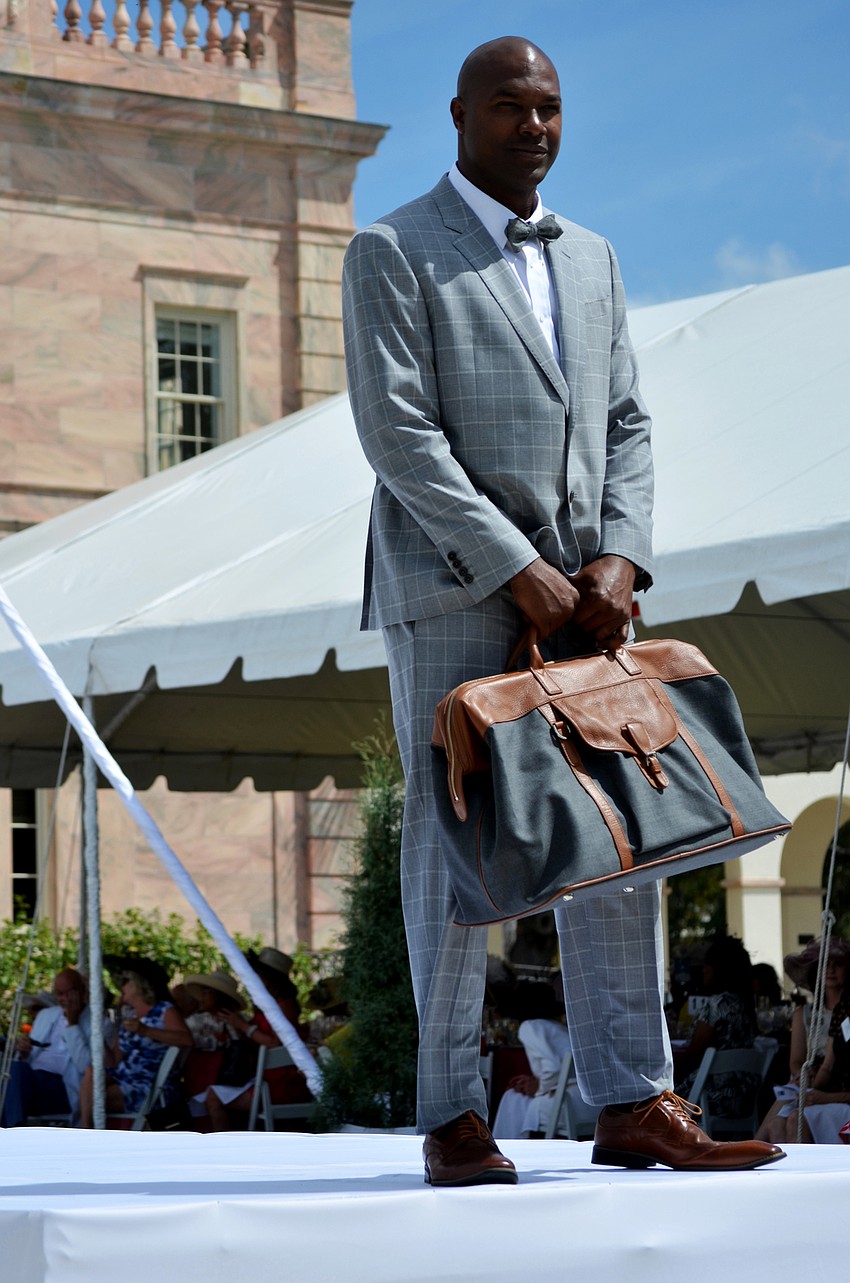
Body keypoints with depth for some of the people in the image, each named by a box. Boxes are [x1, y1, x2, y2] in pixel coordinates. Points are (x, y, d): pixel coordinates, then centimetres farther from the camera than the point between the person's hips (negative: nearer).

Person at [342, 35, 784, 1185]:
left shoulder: (590, 259, 19)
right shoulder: (392, 255, 0)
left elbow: (625, 426, 14)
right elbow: (399, 433, -10)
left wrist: (619, 560, -4)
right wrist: (520, 572, -15)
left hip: (579, 590, 6)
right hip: (452, 587, -5)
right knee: (453, 845, -4)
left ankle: (636, 1110, 2)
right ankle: (452, 1120, 1)